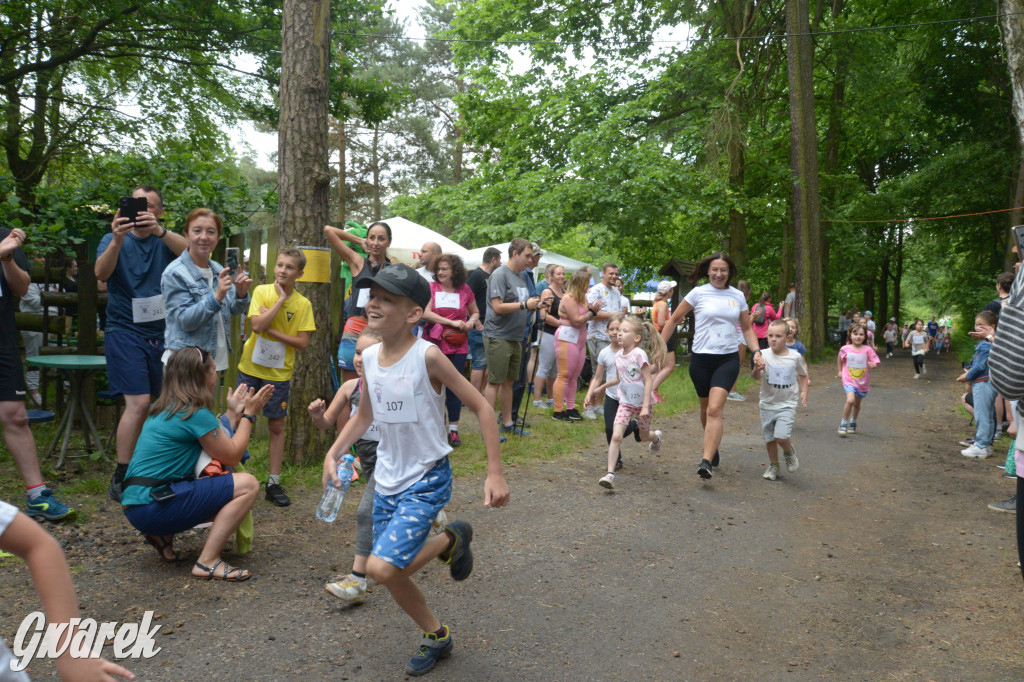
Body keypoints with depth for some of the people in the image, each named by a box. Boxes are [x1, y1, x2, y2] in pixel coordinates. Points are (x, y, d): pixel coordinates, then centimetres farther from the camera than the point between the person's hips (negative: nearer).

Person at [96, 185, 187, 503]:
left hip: (160, 333, 3)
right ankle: (119, 481, -4)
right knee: (138, 403, -13)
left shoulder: (165, 240, 6)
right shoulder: (114, 239, 1)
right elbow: (101, 273, -18)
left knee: (145, 404, 10)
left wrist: (159, 231, -36)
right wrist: (117, 240, -36)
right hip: (125, 331, -3)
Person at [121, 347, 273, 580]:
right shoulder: (196, 414, -14)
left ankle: (163, 535, 13)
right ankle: (208, 562, -15)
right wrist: (249, 414, 4)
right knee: (248, 485, -14)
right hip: (153, 504, -10)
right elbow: (232, 456, -4)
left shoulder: (163, 410, 15)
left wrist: (233, 412, 21)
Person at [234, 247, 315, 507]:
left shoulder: (303, 304, -4)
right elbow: (257, 325, -19)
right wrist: (281, 299, -17)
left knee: (277, 426, 6)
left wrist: (272, 331, -17)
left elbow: (302, 343, -9)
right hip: (251, 368, 0)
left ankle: (274, 483, 15)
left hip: (279, 373, 0)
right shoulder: (262, 291, -4)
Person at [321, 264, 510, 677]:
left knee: (382, 568, -18)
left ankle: (450, 540, 8)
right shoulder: (368, 358, -3)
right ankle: (436, 637, 38)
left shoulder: (426, 356, -21)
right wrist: (334, 453, 2)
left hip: (426, 480, -6)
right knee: (394, 573, 12)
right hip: (387, 479, 6)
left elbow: (480, 407, -16)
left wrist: (495, 473, -18)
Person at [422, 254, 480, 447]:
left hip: (457, 346, 1)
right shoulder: (431, 287, 2)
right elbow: (426, 313, -9)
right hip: (434, 344, -1)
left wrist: (471, 321, -3)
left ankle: (453, 430, 12)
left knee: (454, 387, 3)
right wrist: (452, 322, -15)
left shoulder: (465, 290, 8)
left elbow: (475, 312, 20)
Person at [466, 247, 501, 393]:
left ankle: (482, 393, 20)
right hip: (479, 328, -9)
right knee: (480, 363, -6)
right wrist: (477, 324, -17)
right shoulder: (476, 275, -10)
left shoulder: (491, 276, 17)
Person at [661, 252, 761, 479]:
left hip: (728, 359, 0)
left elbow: (747, 328, 16)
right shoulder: (698, 293, 0)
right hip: (701, 358, 0)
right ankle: (713, 449, 39)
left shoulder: (737, 296, 7)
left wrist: (756, 351, 1)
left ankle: (706, 462, -21)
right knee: (705, 408, 14)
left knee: (714, 409, -16)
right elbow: (674, 319, 5)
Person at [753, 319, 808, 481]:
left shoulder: (795, 356, -4)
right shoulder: (764, 355, -7)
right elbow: (757, 377, -18)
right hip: (767, 404, 2)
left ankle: (789, 452, 16)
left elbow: (802, 374, 14)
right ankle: (773, 466, 30)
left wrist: (804, 391, 1)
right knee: (769, 439, 9)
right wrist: (757, 369, -40)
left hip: (787, 405, -1)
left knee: (781, 436, -17)